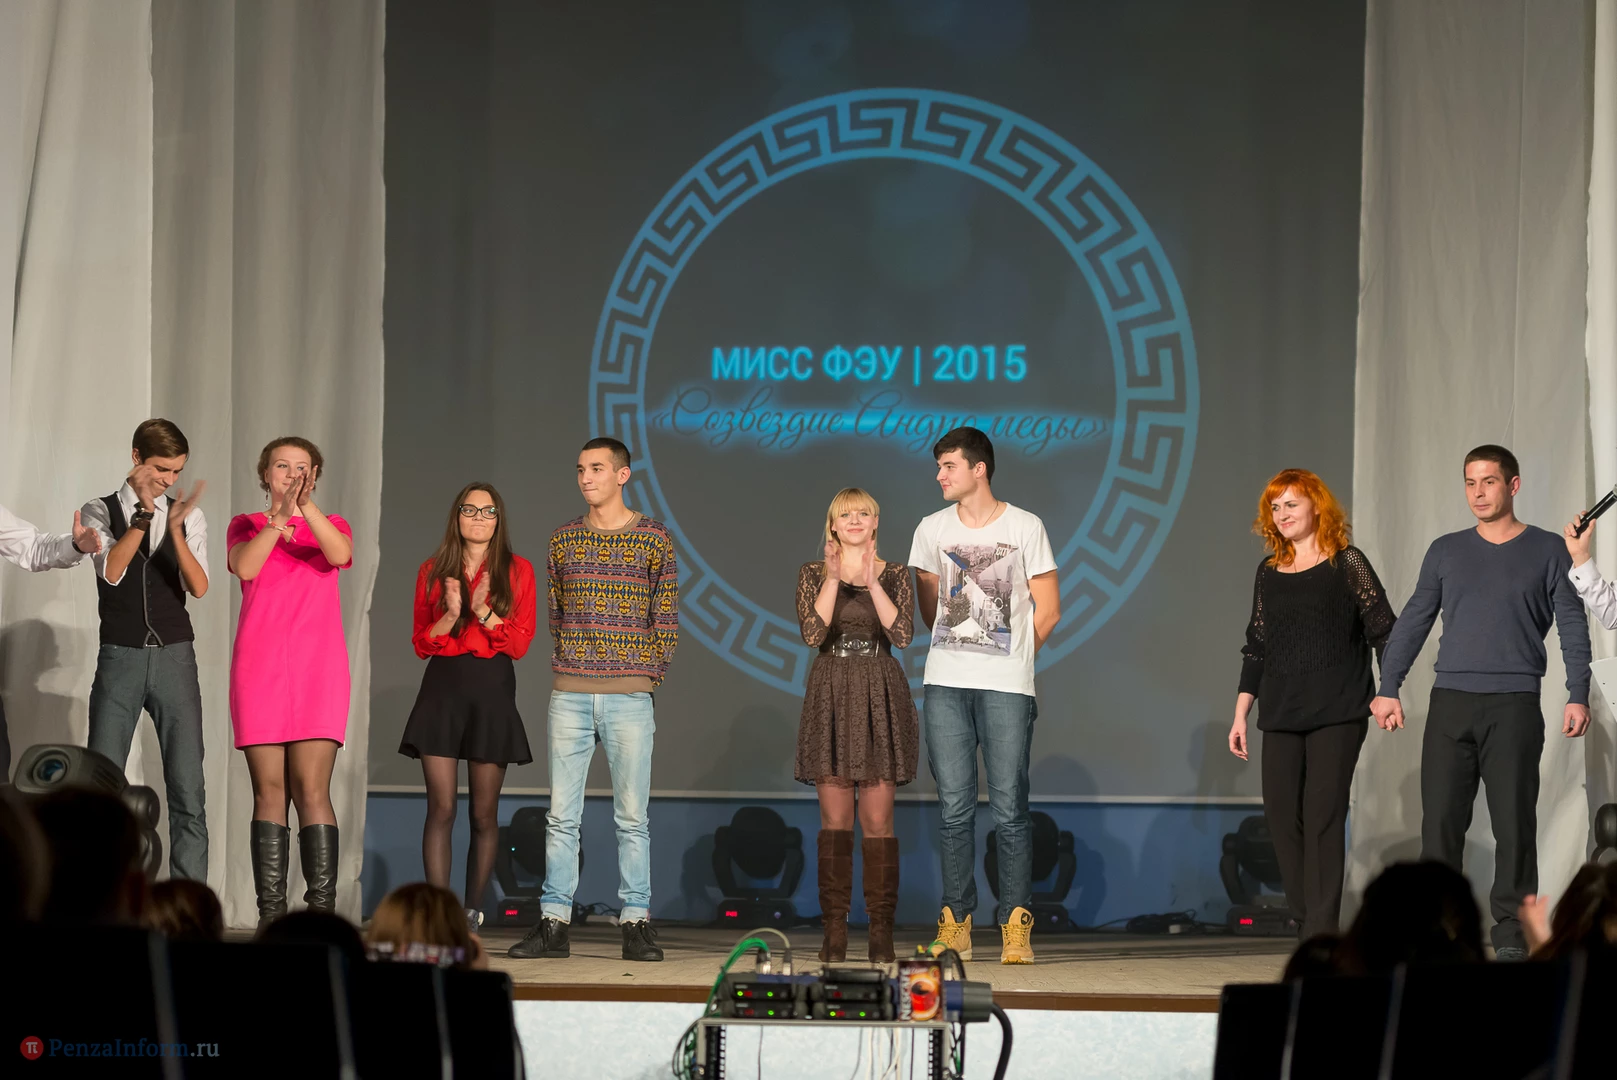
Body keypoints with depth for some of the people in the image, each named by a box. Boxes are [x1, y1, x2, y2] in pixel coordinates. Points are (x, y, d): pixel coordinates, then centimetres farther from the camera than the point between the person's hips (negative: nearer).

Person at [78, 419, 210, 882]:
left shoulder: (188, 516, 5)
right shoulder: (100, 512, 2)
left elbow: (199, 587, -8)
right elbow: (112, 572, -15)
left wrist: (175, 528, -24)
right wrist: (144, 514, -26)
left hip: (175, 658, 1)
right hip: (119, 660, -1)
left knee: (188, 792, -3)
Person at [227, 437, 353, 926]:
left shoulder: (330, 525, 15)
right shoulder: (246, 525, 15)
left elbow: (339, 553, -10)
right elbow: (244, 565, -8)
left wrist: (306, 506, -23)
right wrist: (279, 517, -22)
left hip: (317, 669, -1)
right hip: (259, 666, 1)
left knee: (311, 788, -10)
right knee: (269, 790, -3)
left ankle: (322, 911, -13)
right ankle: (270, 914, -3)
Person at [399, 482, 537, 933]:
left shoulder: (517, 571, 6)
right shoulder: (433, 571, 10)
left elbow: (520, 643, 1)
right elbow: (421, 643, 9)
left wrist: (483, 612, -13)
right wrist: (450, 616, -9)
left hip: (492, 691, 0)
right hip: (442, 690, 0)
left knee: (484, 814, 3)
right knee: (441, 807, -8)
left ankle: (472, 912, 11)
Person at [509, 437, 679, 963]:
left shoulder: (654, 539, 3)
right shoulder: (563, 539, 11)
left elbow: (666, 619, 6)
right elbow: (556, 614, 16)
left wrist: (645, 677, 0)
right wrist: (564, 670, 7)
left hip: (629, 698, -2)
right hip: (569, 697, 3)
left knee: (632, 816, -1)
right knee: (561, 814, 1)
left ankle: (636, 923, 3)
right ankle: (553, 923, 4)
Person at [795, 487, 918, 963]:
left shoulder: (895, 575, 6)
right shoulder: (814, 573, 6)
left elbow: (902, 634, -9)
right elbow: (813, 632, -9)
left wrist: (871, 582, -18)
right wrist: (834, 578, -18)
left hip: (879, 700, 0)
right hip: (831, 698, 0)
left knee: (877, 819, -2)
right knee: (835, 818, 0)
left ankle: (881, 932, 0)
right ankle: (834, 931, 3)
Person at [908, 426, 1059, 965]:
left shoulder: (1025, 527, 1)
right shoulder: (932, 529, 10)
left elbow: (1048, 608, 5)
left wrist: (1008, 658, 9)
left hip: (1006, 687, -3)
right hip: (945, 685, 3)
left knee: (1009, 810, -5)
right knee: (954, 808, 2)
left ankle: (1016, 926, -1)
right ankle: (955, 923, 7)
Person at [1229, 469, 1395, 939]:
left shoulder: (1346, 564, 0)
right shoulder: (1269, 572, 14)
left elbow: (1383, 629, -2)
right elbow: (1256, 645, 18)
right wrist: (1240, 714, 14)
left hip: (1337, 711, -5)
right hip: (1281, 714, 5)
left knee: (1323, 815, -9)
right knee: (1281, 813, -2)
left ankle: (1322, 932, -7)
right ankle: (1309, 922, 9)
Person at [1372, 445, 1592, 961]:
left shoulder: (1547, 551, 6)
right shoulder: (1446, 551, 13)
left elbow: (1573, 626, 3)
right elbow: (1413, 622, 13)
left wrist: (1578, 695, -8)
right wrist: (1388, 688, 4)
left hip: (1514, 705, -2)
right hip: (1450, 704, 2)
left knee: (1513, 822, -4)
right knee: (1441, 820, -2)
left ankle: (1512, 933, 2)